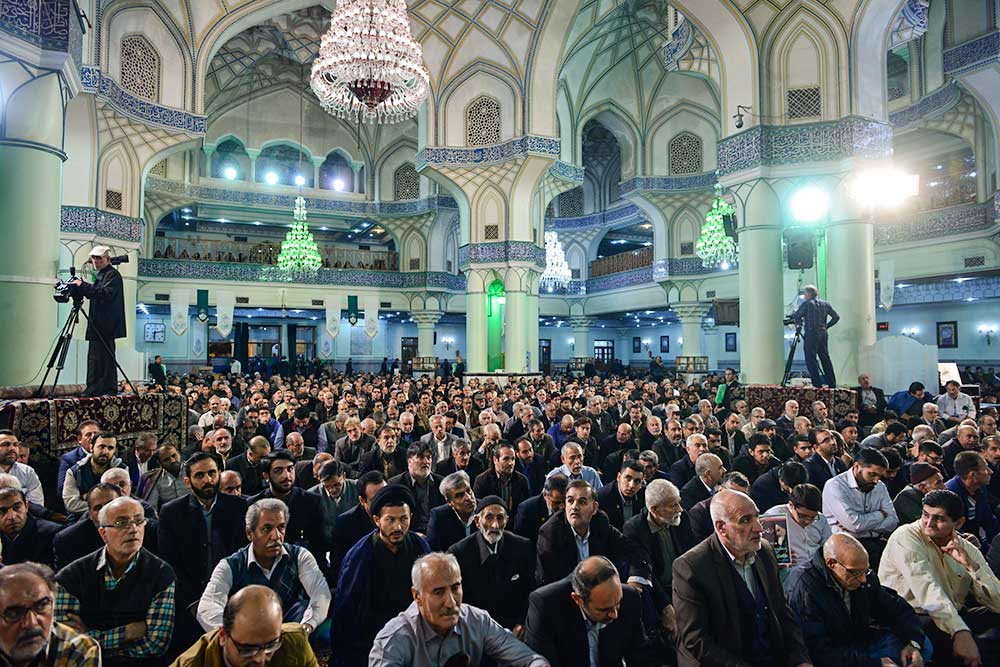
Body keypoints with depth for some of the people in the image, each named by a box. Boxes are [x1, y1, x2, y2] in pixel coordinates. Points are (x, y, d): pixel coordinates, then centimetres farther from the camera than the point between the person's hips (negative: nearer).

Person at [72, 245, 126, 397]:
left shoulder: (112, 274, -8)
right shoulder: (100, 275, 21)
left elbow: (106, 293, -22)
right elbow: (95, 294, 22)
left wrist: (83, 285, -22)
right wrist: (81, 287, 6)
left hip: (106, 325, -10)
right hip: (97, 324, 10)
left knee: (105, 356, -8)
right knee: (94, 357, 10)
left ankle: (110, 390, -4)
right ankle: (93, 389, 15)